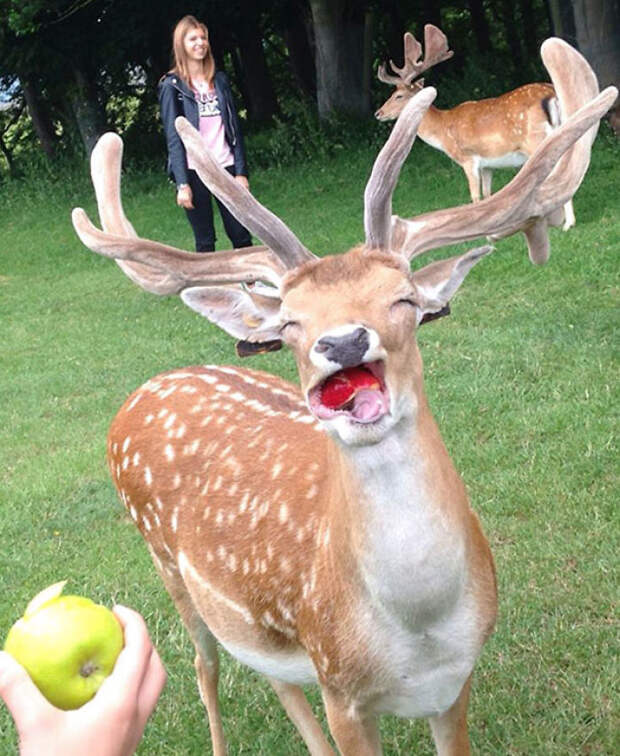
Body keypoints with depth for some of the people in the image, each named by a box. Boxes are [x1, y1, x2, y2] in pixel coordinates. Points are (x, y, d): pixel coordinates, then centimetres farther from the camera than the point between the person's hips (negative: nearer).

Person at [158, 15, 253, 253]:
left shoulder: (220, 80, 12)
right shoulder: (172, 86, 1)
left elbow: (234, 128, 10)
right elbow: (173, 137, -4)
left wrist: (241, 171, 2)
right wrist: (182, 184, -11)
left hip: (225, 167, 3)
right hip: (194, 171, -3)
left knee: (242, 236, 1)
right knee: (205, 242, 1)